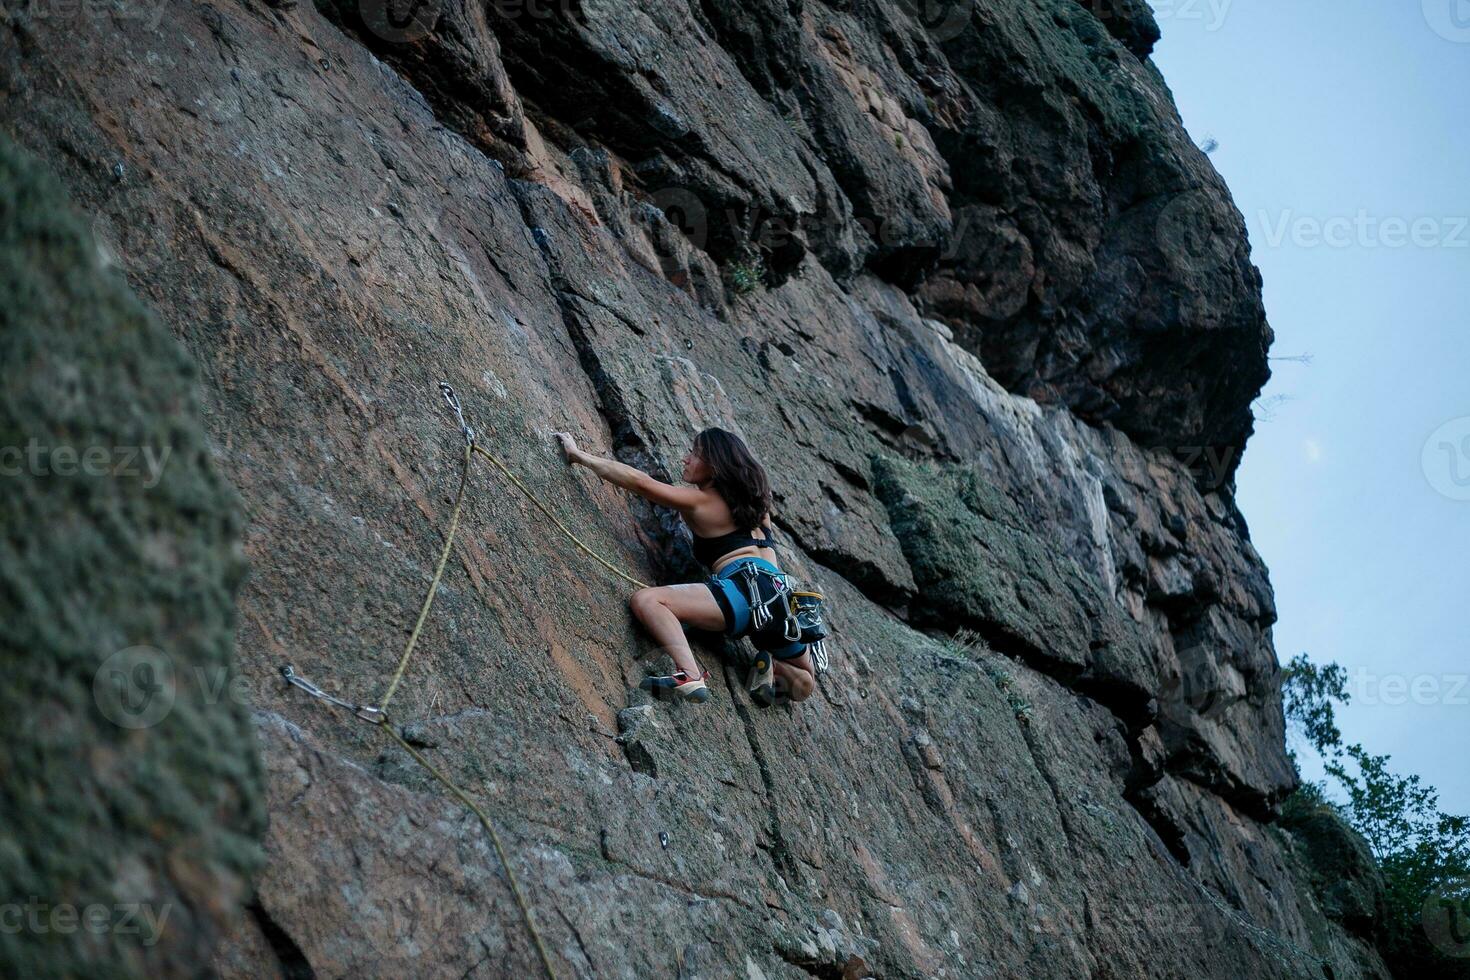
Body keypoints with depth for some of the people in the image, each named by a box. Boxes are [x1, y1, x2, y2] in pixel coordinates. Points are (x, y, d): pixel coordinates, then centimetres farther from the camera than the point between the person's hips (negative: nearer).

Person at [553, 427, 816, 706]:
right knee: (803, 685, 34)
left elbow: (639, 481, 3)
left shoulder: (700, 501, 6)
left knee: (645, 599, -15)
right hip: (781, 596, 7)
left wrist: (579, 455, 10)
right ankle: (771, 667, -1)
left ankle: (691, 675, -34)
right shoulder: (753, 498, 26)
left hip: (746, 588, -7)